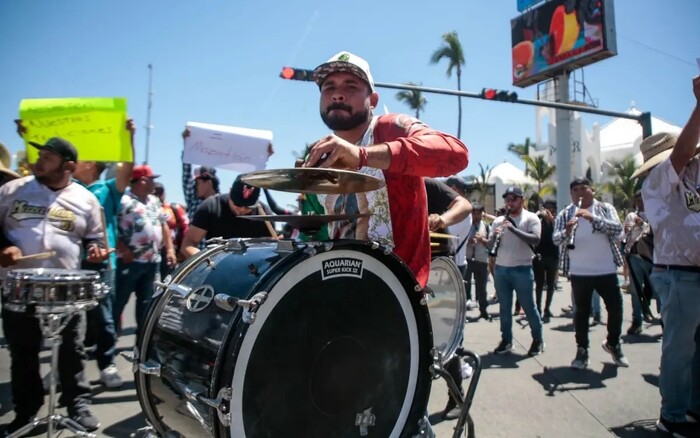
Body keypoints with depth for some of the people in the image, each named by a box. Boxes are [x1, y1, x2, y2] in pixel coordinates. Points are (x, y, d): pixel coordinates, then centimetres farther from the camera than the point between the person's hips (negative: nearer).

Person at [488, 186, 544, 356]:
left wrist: (513, 228, -25)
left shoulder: (531, 218, -2)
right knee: (504, 307, 9)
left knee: (528, 307, 5)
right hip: (501, 269, 4)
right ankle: (506, 340, 19)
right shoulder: (499, 220, 8)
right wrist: (494, 237, -16)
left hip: (522, 270, -4)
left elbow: (535, 240, -18)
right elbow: (490, 245, 6)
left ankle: (538, 340, 21)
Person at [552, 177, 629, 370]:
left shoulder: (606, 208, 2)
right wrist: (567, 231, -31)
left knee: (616, 308, 8)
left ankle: (613, 344, 32)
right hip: (579, 272, 0)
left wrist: (592, 217, -29)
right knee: (581, 311, 6)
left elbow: (617, 228, -15)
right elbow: (555, 239, -8)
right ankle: (582, 350, 16)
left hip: (607, 270, 1)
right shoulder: (565, 214, 2)